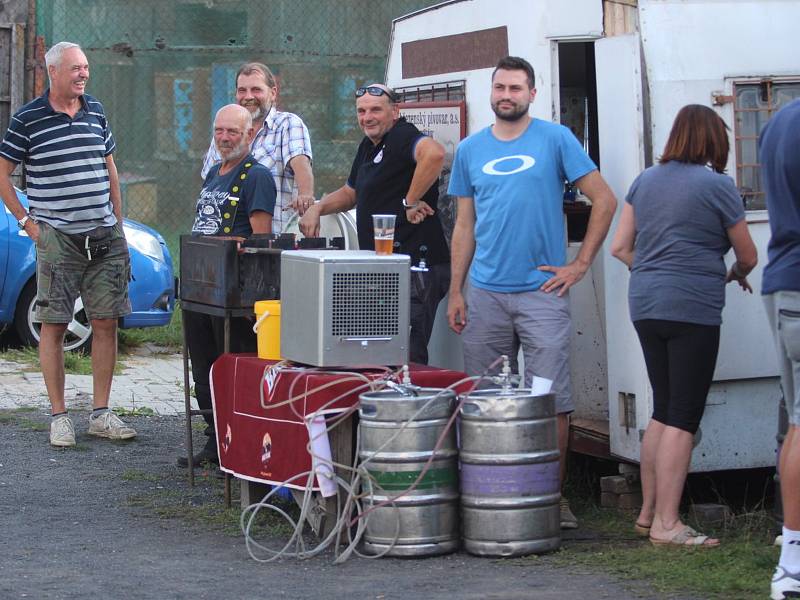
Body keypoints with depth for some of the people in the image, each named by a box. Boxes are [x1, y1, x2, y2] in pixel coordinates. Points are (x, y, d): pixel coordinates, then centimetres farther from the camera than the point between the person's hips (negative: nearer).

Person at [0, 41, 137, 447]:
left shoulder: (96, 112, 10)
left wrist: (118, 224, 15)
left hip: (104, 238, 4)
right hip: (57, 238, -4)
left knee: (106, 323, 3)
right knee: (53, 325, -1)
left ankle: (101, 414, 11)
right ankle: (59, 417, 6)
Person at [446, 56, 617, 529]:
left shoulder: (555, 139, 1)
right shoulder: (470, 150, 11)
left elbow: (604, 200, 1)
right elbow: (465, 225, 14)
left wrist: (579, 265, -4)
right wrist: (456, 290, 7)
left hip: (542, 292, -3)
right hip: (485, 294, 3)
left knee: (552, 399, -3)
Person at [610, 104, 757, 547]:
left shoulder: (645, 181, 11)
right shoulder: (716, 185, -6)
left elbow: (620, 247, 12)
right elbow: (747, 256, 4)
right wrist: (735, 275, 25)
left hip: (645, 306, 6)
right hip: (693, 309, -6)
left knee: (663, 411, 16)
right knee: (683, 418, -4)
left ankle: (648, 512, 19)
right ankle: (666, 524, -7)